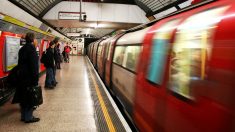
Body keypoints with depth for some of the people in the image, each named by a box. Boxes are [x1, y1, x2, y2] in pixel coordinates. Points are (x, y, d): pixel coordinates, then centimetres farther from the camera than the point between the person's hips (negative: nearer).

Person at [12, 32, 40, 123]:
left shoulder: (22, 49, 12)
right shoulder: (31, 48, -15)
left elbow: (20, 63, 16)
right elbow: (34, 65, -19)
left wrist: (20, 73, 21)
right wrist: (35, 79, -17)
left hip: (22, 76, 9)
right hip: (29, 77, -9)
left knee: (24, 97, 15)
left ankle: (24, 116, 26)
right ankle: (28, 117, 10)